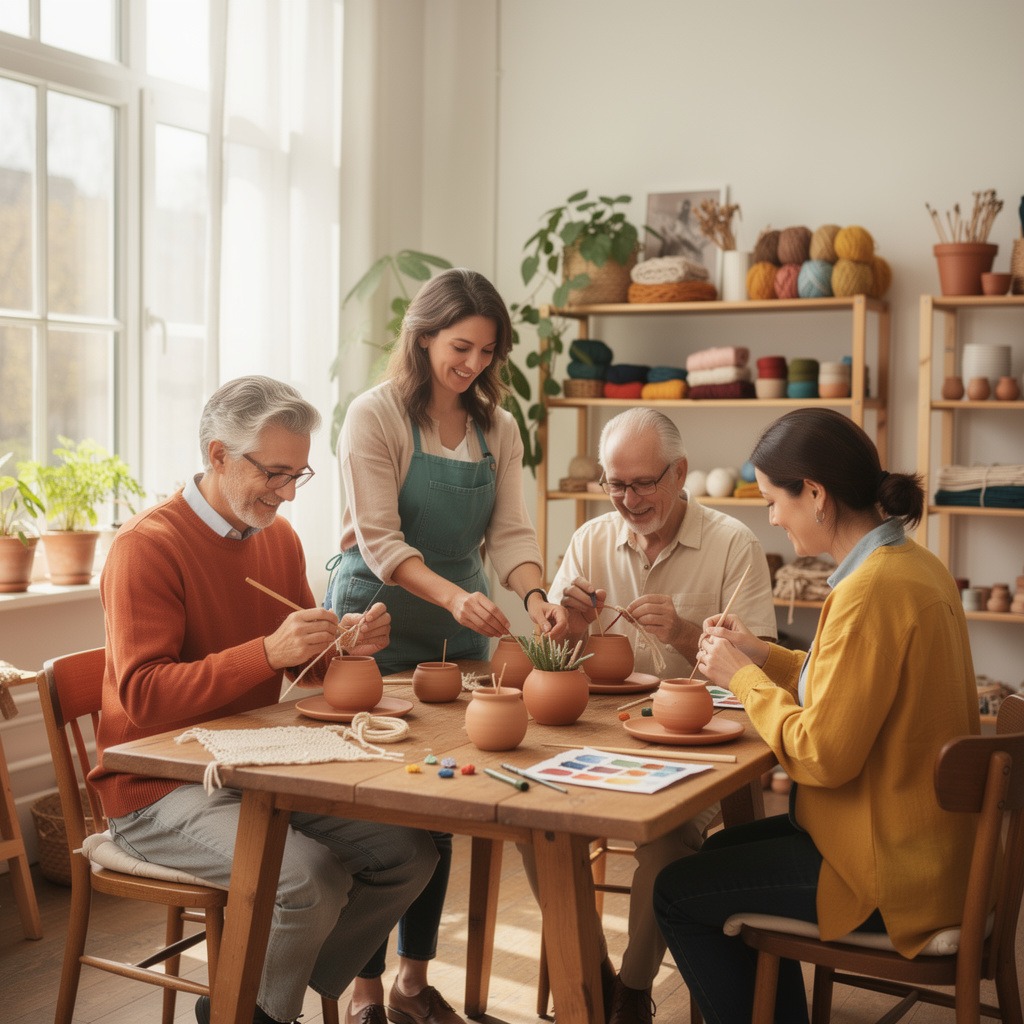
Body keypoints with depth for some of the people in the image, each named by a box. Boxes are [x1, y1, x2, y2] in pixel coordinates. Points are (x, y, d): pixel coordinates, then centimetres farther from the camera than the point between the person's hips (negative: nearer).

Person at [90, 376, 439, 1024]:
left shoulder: (279, 537, 9)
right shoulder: (148, 546, -15)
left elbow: (305, 659, 19)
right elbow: (143, 696, -23)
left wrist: (347, 640, -5)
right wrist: (268, 651, -31)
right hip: (159, 791, -8)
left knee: (409, 851, -4)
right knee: (310, 876, -28)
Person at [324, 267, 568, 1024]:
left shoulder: (498, 429, 6)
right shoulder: (376, 415, -10)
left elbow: (510, 531, 1)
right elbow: (379, 541, -16)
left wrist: (536, 597, -19)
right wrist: (453, 596, -31)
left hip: (460, 628, 5)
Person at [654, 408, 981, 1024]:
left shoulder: (872, 592, -26)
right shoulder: (915, 564, 4)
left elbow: (822, 754, -25)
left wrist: (741, 676, -12)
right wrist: (762, 656, 7)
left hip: (890, 875, -10)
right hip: (925, 839, 10)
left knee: (676, 892, 3)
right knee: (725, 851, 26)